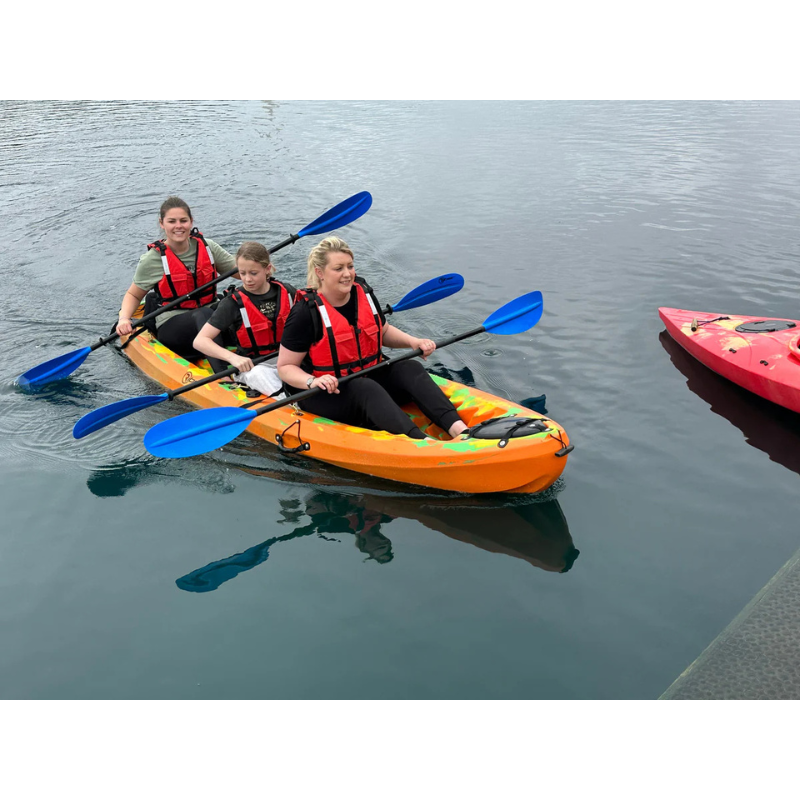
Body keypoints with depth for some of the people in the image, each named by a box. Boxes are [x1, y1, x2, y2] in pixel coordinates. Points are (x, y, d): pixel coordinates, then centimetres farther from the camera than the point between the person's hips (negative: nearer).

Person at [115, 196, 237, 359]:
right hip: (171, 327, -4)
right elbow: (133, 295, 8)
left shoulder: (207, 247, 7)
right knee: (206, 314, -37)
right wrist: (124, 319, -11)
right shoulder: (153, 259, -1)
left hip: (210, 316, 5)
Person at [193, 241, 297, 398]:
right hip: (251, 366, -4)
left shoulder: (287, 292, 4)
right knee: (260, 375, -38)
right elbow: (200, 341, -11)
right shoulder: (233, 303, -6)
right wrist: (233, 357, -27)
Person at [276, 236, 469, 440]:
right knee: (367, 389, -34)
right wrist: (312, 381, -32)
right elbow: (285, 367, -12)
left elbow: (384, 332, 20)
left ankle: (458, 428, -38)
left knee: (410, 369, -18)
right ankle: (423, 442, -55)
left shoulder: (364, 293, 4)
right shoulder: (305, 313, -14)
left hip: (369, 375, 6)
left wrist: (413, 342, 2)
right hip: (325, 394, -6)